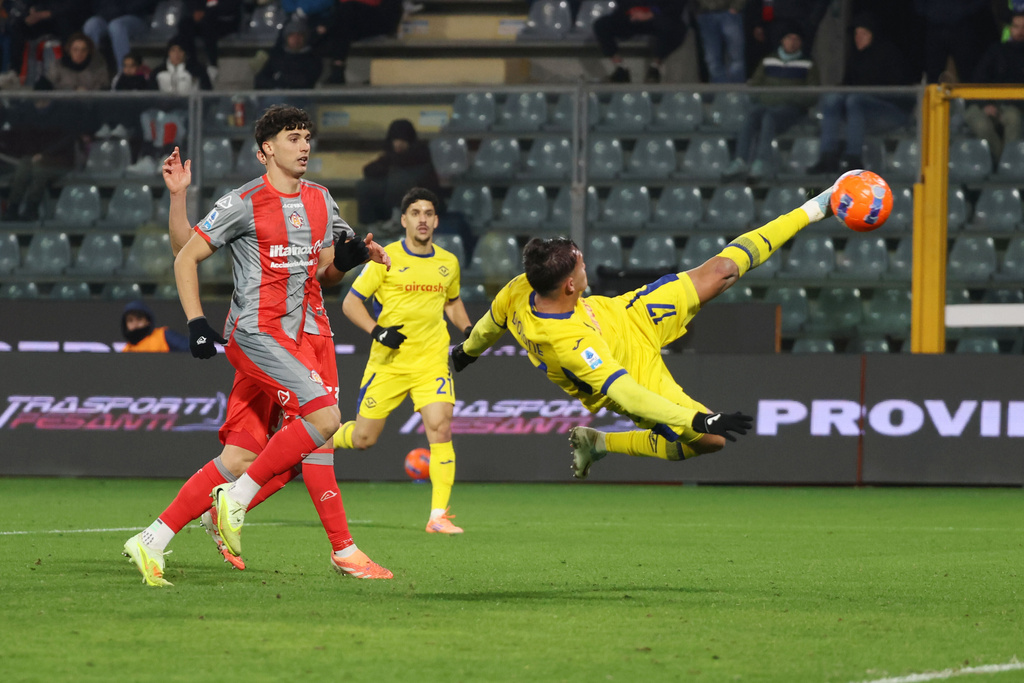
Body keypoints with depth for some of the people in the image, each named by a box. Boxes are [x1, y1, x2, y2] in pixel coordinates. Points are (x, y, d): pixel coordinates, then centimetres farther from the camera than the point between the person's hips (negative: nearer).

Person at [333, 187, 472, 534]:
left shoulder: (448, 263, 8)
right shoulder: (387, 258, -6)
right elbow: (351, 302, -3)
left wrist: (467, 328, 9)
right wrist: (377, 331, -17)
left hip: (431, 361, 2)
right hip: (388, 362, -2)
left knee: (440, 428, -17)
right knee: (363, 438, 4)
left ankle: (439, 515, -13)